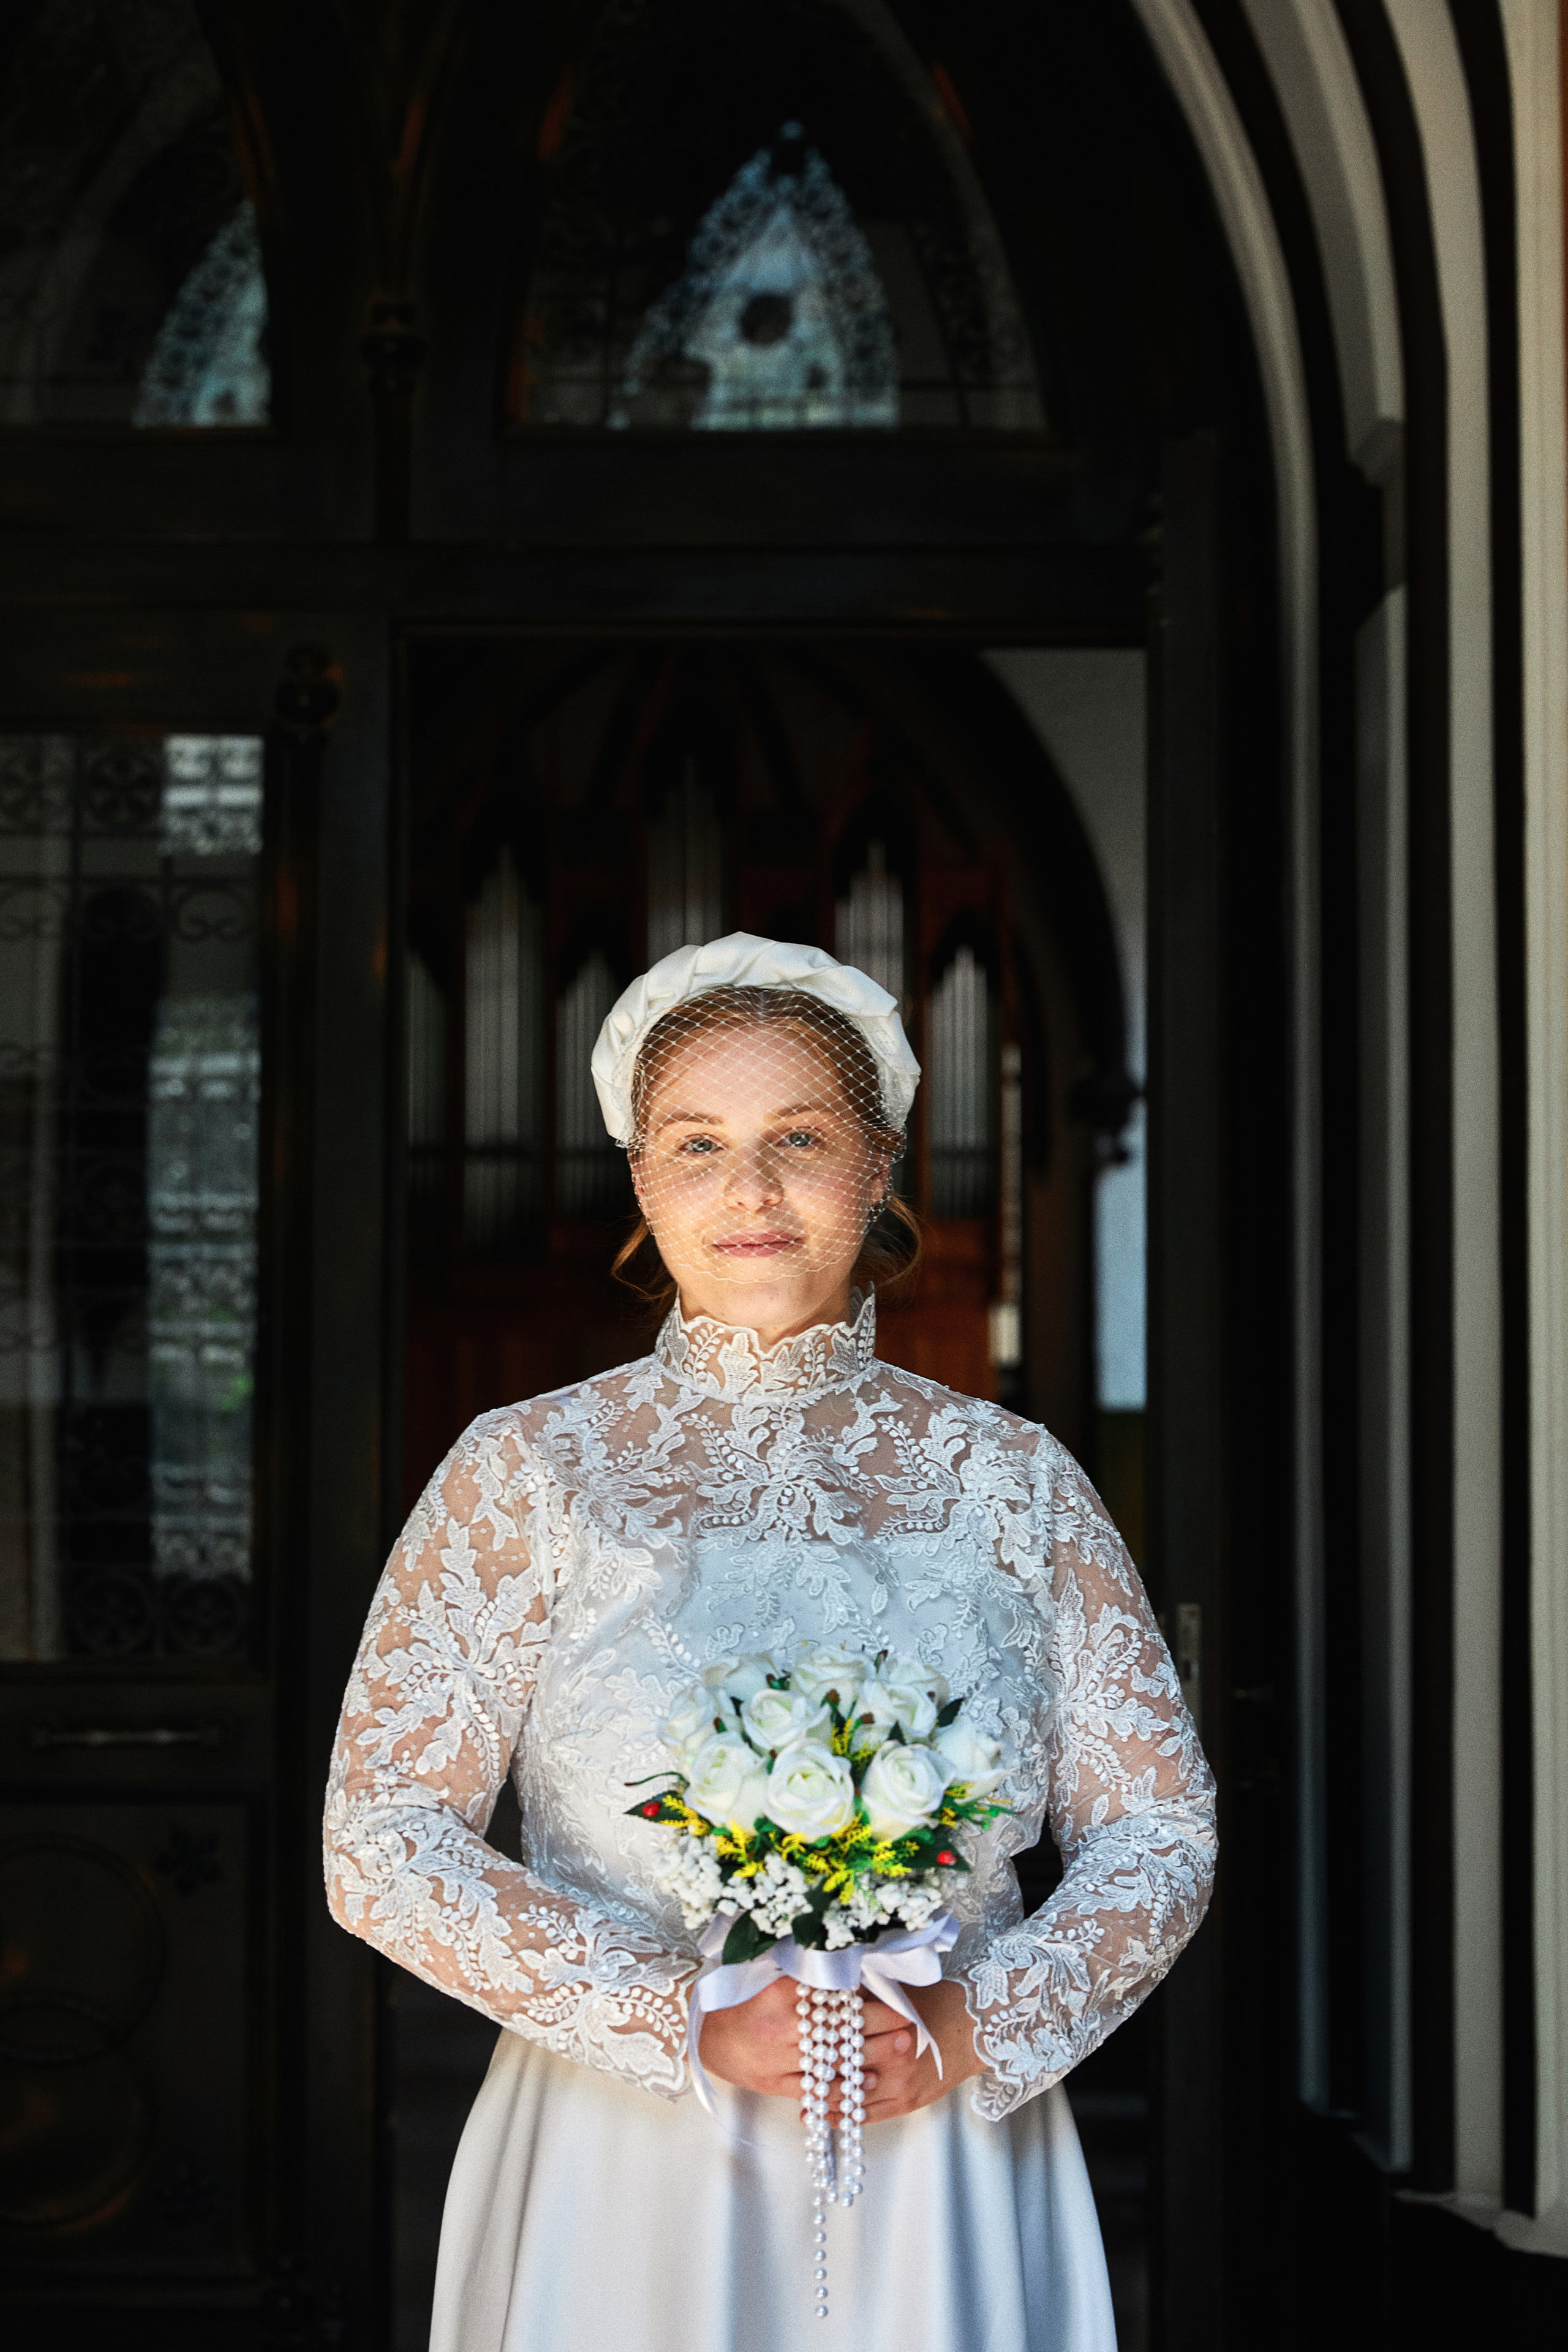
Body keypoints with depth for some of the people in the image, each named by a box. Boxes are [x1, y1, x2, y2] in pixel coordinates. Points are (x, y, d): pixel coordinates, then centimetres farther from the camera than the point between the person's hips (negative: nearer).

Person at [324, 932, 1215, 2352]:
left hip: (944, 2179, 2)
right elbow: (382, 1845, -7)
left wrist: (978, 2020, -12)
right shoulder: (526, 1474, -1)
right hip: (626, 2178, -1)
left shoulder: (1013, 1480, 4)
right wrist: (692, 2016, -16)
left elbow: (1161, 1831, 6)